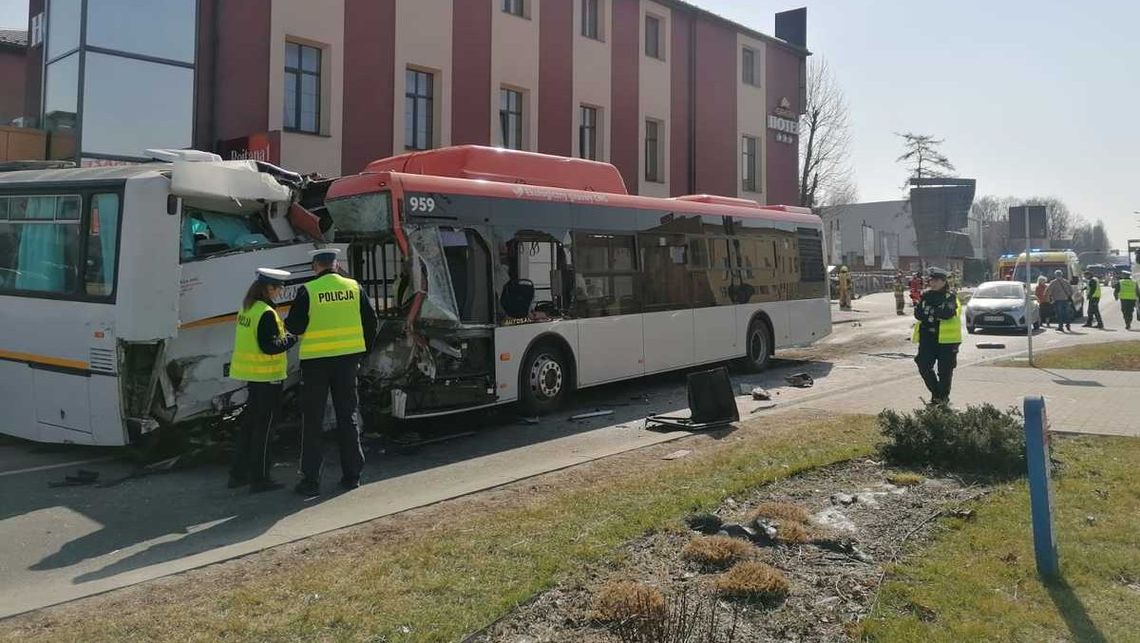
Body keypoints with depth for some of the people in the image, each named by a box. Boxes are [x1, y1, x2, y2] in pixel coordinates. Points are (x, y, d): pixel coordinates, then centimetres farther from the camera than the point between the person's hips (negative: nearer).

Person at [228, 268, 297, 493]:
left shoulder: (246, 308, 9)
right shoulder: (267, 313, -19)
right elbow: (269, 346, -23)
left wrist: (283, 334, 8)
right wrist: (292, 339, -11)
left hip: (251, 373, 9)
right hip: (266, 375, -9)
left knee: (249, 423, 17)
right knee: (263, 427, -1)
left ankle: (238, 474, 25)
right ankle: (259, 479, 5)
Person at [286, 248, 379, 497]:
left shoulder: (308, 291, -10)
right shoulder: (354, 287, 2)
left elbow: (295, 327, -9)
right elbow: (370, 322, 6)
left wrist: (287, 323, 14)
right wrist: (363, 351, 17)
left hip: (316, 360, -3)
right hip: (348, 357, 3)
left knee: (313, 420, 5)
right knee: (348, 416, 12)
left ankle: (310, 480, 7)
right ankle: (352, 475, 15)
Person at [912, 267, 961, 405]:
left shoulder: (950, 296, -6)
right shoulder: (925, 294, 9)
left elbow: (947, 313, -22)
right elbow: (918, 314, 0)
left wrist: (928, 311, -14)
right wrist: (936, 313, -15)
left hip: (946, 338, -5)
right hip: (927, 337, 5)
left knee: (945, 370, 3)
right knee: (924, 366, 2)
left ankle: (943, 396, 18)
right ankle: (936, 393, 21)